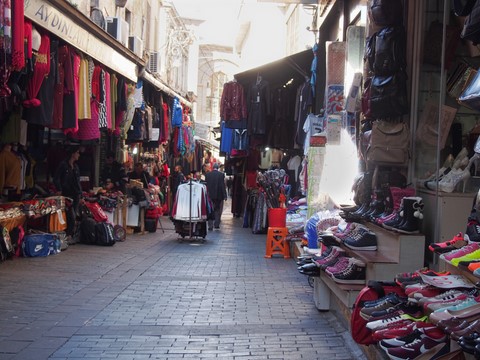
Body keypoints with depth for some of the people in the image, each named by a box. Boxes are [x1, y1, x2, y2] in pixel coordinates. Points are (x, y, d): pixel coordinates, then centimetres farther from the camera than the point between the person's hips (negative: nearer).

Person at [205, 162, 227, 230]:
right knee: (218, 210, 12)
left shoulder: (207, 174, -1)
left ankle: (210, 225, 3)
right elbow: (223, 186, -10)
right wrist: (225, 195, -5)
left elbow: (206, 185, 2)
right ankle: (216, 224, 10)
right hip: (219, 195, -2)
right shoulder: (221, 174, -8)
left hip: (210, 195, 2)